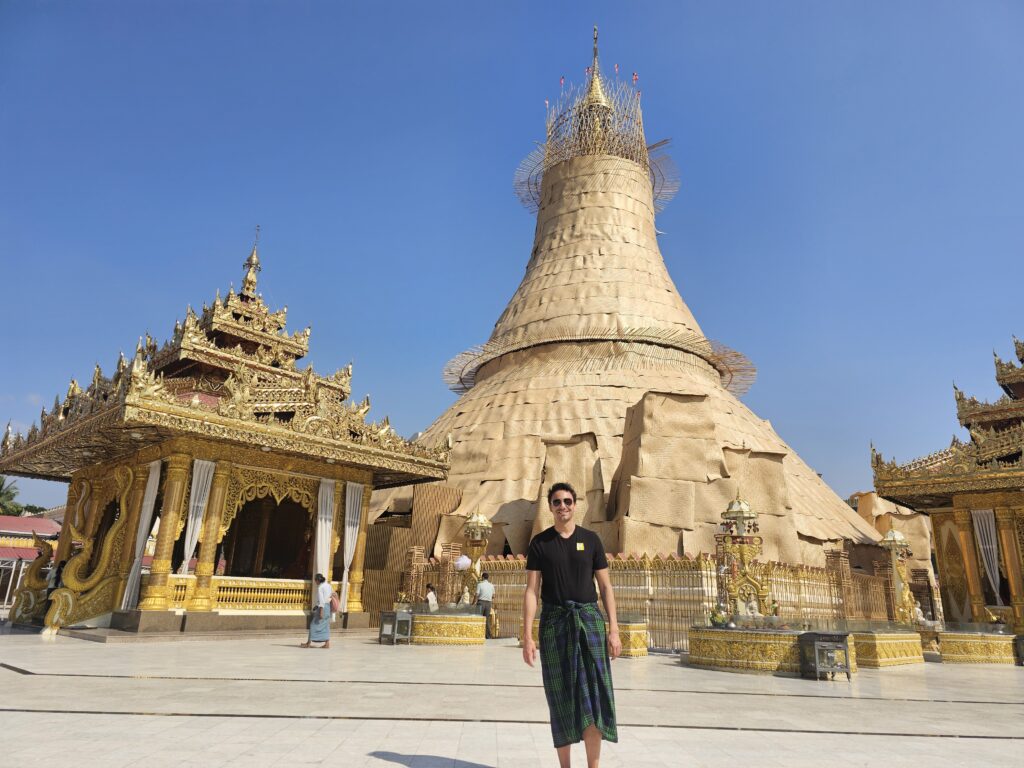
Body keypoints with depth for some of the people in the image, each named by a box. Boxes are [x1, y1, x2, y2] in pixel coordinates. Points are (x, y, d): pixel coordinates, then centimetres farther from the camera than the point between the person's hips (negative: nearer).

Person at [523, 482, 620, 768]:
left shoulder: (590, 539, 5)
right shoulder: (540, 542, 3)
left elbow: (605, 586, 6)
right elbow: (532, 590, 0)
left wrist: (614, 629, -2)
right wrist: (527, 635, -7)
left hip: (589, 618, 1)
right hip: (554, 620, 0)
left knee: (595, 697, -6)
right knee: (561, 700, 7)